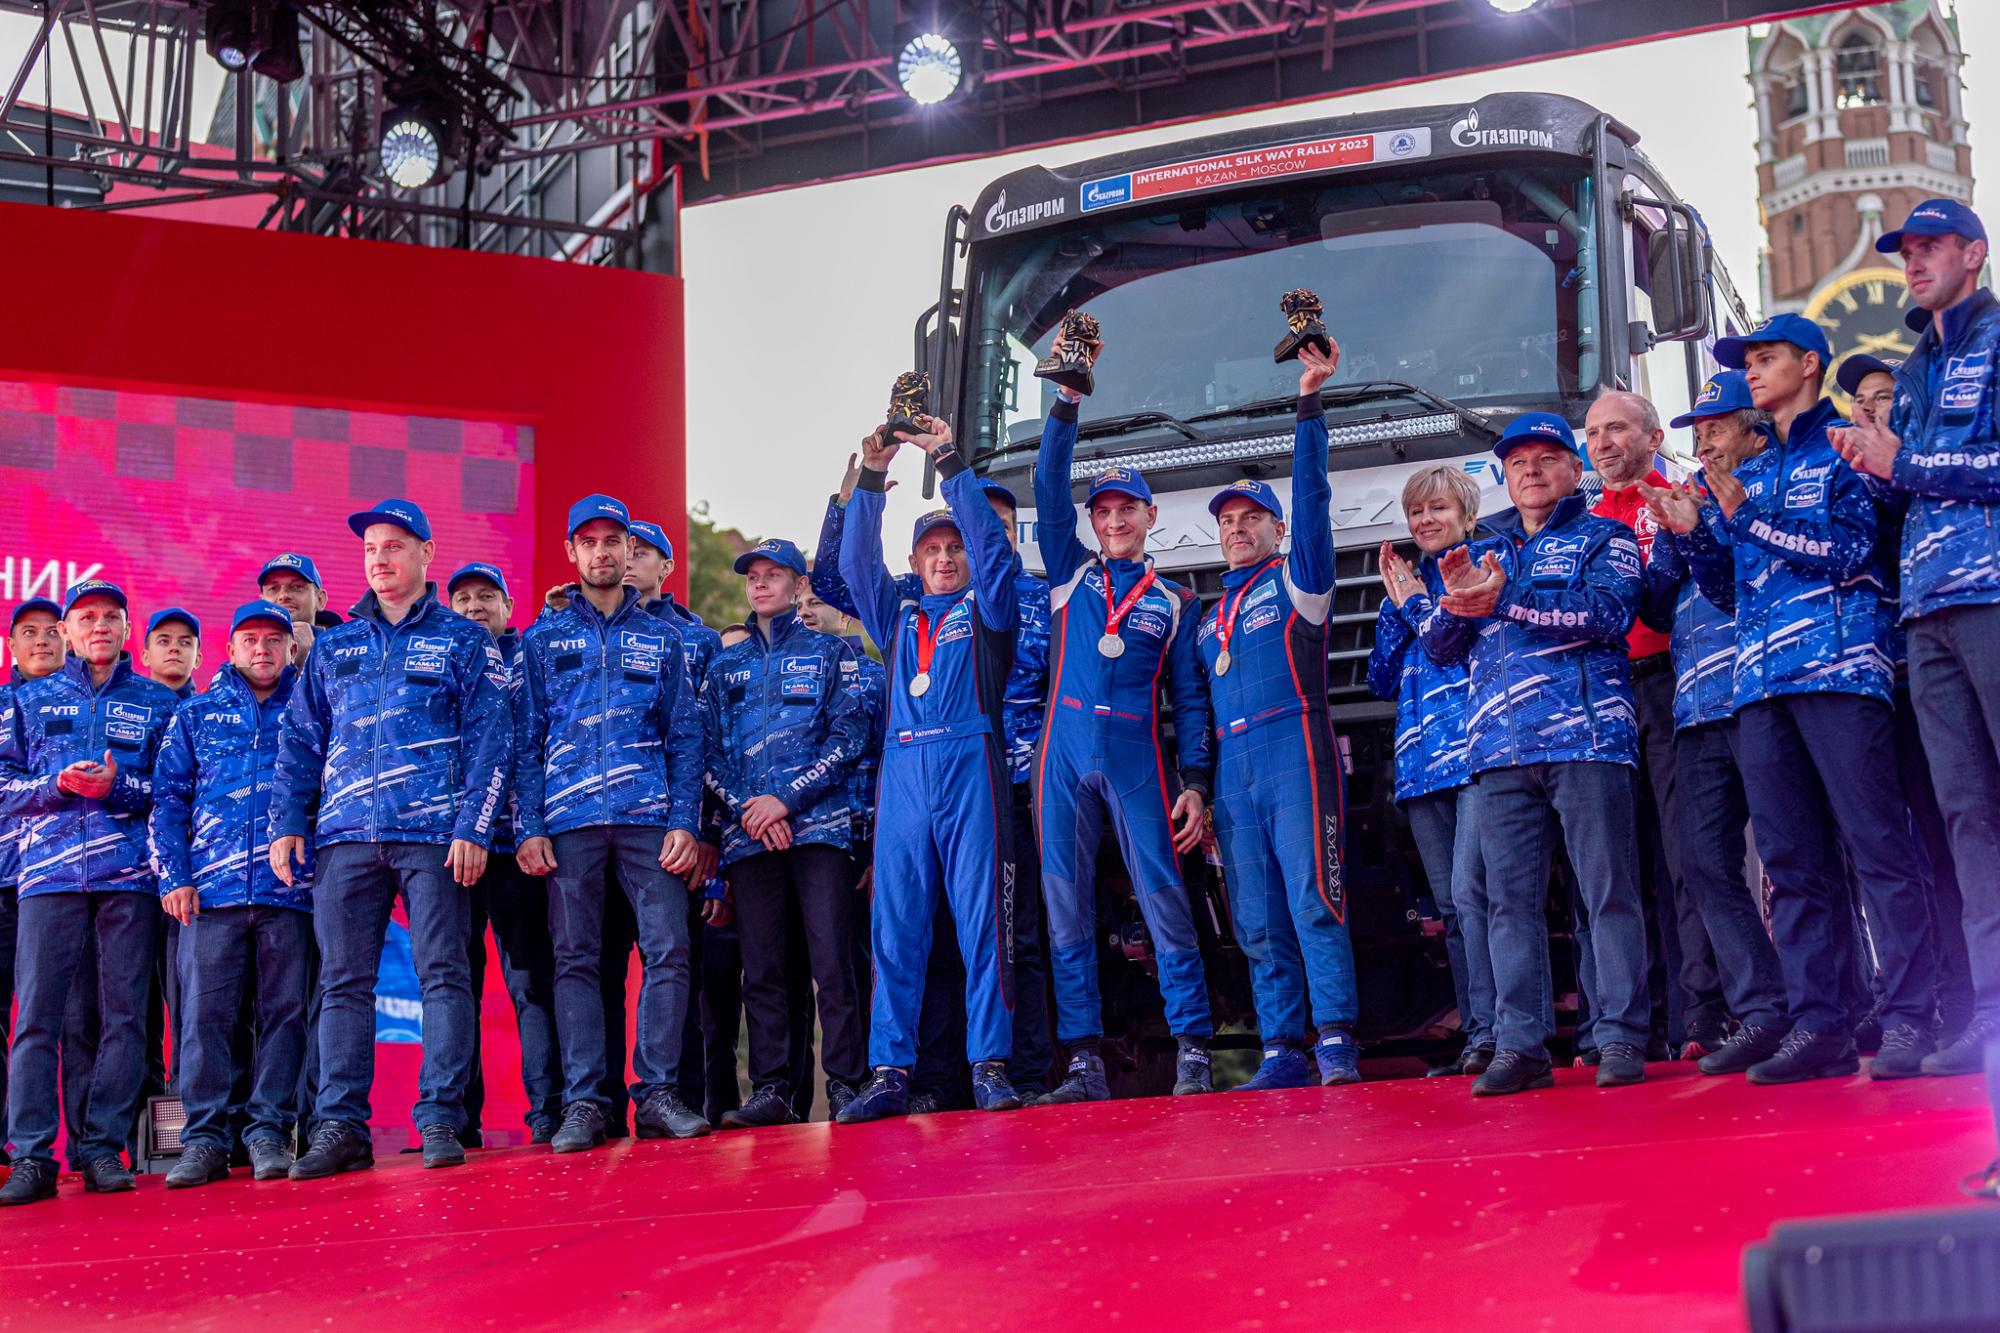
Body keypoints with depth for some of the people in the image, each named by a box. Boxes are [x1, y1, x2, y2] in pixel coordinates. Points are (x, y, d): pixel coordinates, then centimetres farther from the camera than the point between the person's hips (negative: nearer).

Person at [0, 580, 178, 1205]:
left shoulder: (156, 702, 14)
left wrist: (118, 787, -9)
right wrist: (58, 784, -8)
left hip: (130, 873, 0)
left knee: (123, 1013, -2)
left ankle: (105, 1149, 2)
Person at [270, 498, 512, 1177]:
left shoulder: (464, 640, 8)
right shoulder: (332, 647, 19)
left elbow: (490, 739, 1)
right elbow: (299, 741, 18)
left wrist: (474, 827, -10)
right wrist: (287, 821, 6)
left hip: (434, 833, -3)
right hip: (345, 835, 4)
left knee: (444, 973, -5)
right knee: (343, 981, 1)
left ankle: (441, 1120, -3)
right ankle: (340, 1126, 3)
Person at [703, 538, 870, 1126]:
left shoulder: (829, 652, 11)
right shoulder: (724, 666, 20)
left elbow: (848, 737, 0)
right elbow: (709, 752, 13)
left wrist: (787, 800, -10)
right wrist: (747, 808, -5)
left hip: (818, 825, -3)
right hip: (749, 834, 3)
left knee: (832, 959, -9)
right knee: (761, 967, 1)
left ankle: (845, 1082, -7)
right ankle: (771, 1090, 3)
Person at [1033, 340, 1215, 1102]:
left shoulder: (1175, 604, 14)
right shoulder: (1070, 574, 15)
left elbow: (1191, 700, 10)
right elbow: (1047, 487, 6)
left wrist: (1194, 782, -1)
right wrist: (1067, 402, -2)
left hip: (1137, 761, -1)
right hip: (1065, 757, 1)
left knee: (1164, 903, -7)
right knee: (1066, 912, 0)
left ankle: (1192, 1051, -4)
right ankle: (1084, 1062, 4)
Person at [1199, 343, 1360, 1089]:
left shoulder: (1297, 581, 9)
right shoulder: (1210, 618, 25)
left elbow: (1311, 497, -3)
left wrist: (1310, 401, -9)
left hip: (1292, 750, -6)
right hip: (1232, 767, 6)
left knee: (1312, 901, -13)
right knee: (1257, 921, 2)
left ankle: (1335, 1041, -14)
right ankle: (1282, 1050, 4)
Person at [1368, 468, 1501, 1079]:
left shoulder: (1488, 559, 5)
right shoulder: (1405, 582, 21)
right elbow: (1382, 680, 16)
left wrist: (1415, 601, 0)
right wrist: (1397, 606, 6)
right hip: (1422, 759, 7)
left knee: (1468, 888, -18)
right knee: (1451, 906, 5)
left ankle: (1489, 1032, -18)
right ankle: (1474, 1039, 8)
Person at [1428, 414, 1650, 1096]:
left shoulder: (1604, 538, 11)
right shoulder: (1490, 557, 25)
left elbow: (1609, 611, -9)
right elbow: (1446, 645, 18)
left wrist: (1506, 602, -15)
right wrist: (1458, 599, -4)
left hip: (1586, 738, -4)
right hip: (1502, 751, 5)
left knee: (1608, 890, -5)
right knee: (1509, 899, 0)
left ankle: (1621, 1038, -3)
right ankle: (1519, 1045, 2)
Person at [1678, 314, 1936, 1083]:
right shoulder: (1749, 473, 24)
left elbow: (1850, 551, -7)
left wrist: (1749, 515, -9)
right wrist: (1696, 532, 6)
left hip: (1838, 668, -6)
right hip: (1760, 680, 7)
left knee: (1875, 845, -10)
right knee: (1791, 862, 3)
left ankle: (1910, 1019, -10)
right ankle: (1818, 1025, 4)